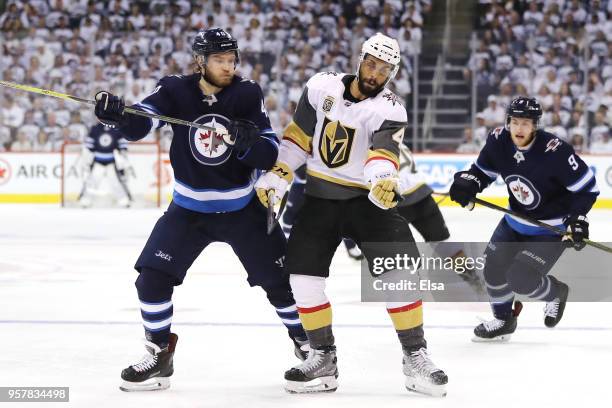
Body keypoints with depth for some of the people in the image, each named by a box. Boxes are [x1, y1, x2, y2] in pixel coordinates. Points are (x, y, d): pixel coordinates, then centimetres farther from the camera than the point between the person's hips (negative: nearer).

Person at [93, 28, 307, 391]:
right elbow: (138, 126, -23)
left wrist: (247, 141, -35)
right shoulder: (175, 91, -11)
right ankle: (159, 355, 6)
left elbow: (270, 154, -14)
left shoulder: (247, 94, -12)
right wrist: (117, 113, -45)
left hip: (242, 208, -1)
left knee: (280, 279, 3)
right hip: (188, 208, 1)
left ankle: (308, 342, 25)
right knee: (152, 277, -10)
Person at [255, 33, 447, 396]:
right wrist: (278, 175, -2)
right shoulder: (322, 86, -4)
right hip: (320, 197, 3)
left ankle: (416, 357, -7)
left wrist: (383, 179, -54)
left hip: (368, 198, -3)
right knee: (303, 272, -6)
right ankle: (324, 359, 6)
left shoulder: (390, 110, -15)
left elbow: (384, 151, -34)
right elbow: (299, 136, 6)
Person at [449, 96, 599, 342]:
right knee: (494, 267, 6)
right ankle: (503, 321, 31)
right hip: (516, 221, 6)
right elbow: (483, 171, 3)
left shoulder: (555, 151, -30)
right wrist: (468, 184, -17)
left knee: (521, 279, -14)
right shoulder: (498, 141, -15)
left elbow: (587, 186, -21)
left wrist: (577, 217, -30)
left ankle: (556, 292, 19)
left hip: (552, 228, -6)